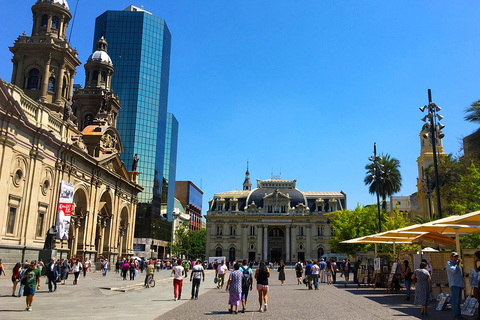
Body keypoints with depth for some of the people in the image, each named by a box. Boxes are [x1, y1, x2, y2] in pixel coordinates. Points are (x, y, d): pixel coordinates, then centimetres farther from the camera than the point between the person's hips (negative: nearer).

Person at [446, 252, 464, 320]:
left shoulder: (456, 264, 20)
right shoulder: (449, 263, -6)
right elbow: (454, 270, -23)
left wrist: (462, 284, 22)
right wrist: (457, 264, -7)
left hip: (459, 285, 8)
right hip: (454, 285, -8)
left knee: (458, 301, 11)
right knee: (455, 301, -8)